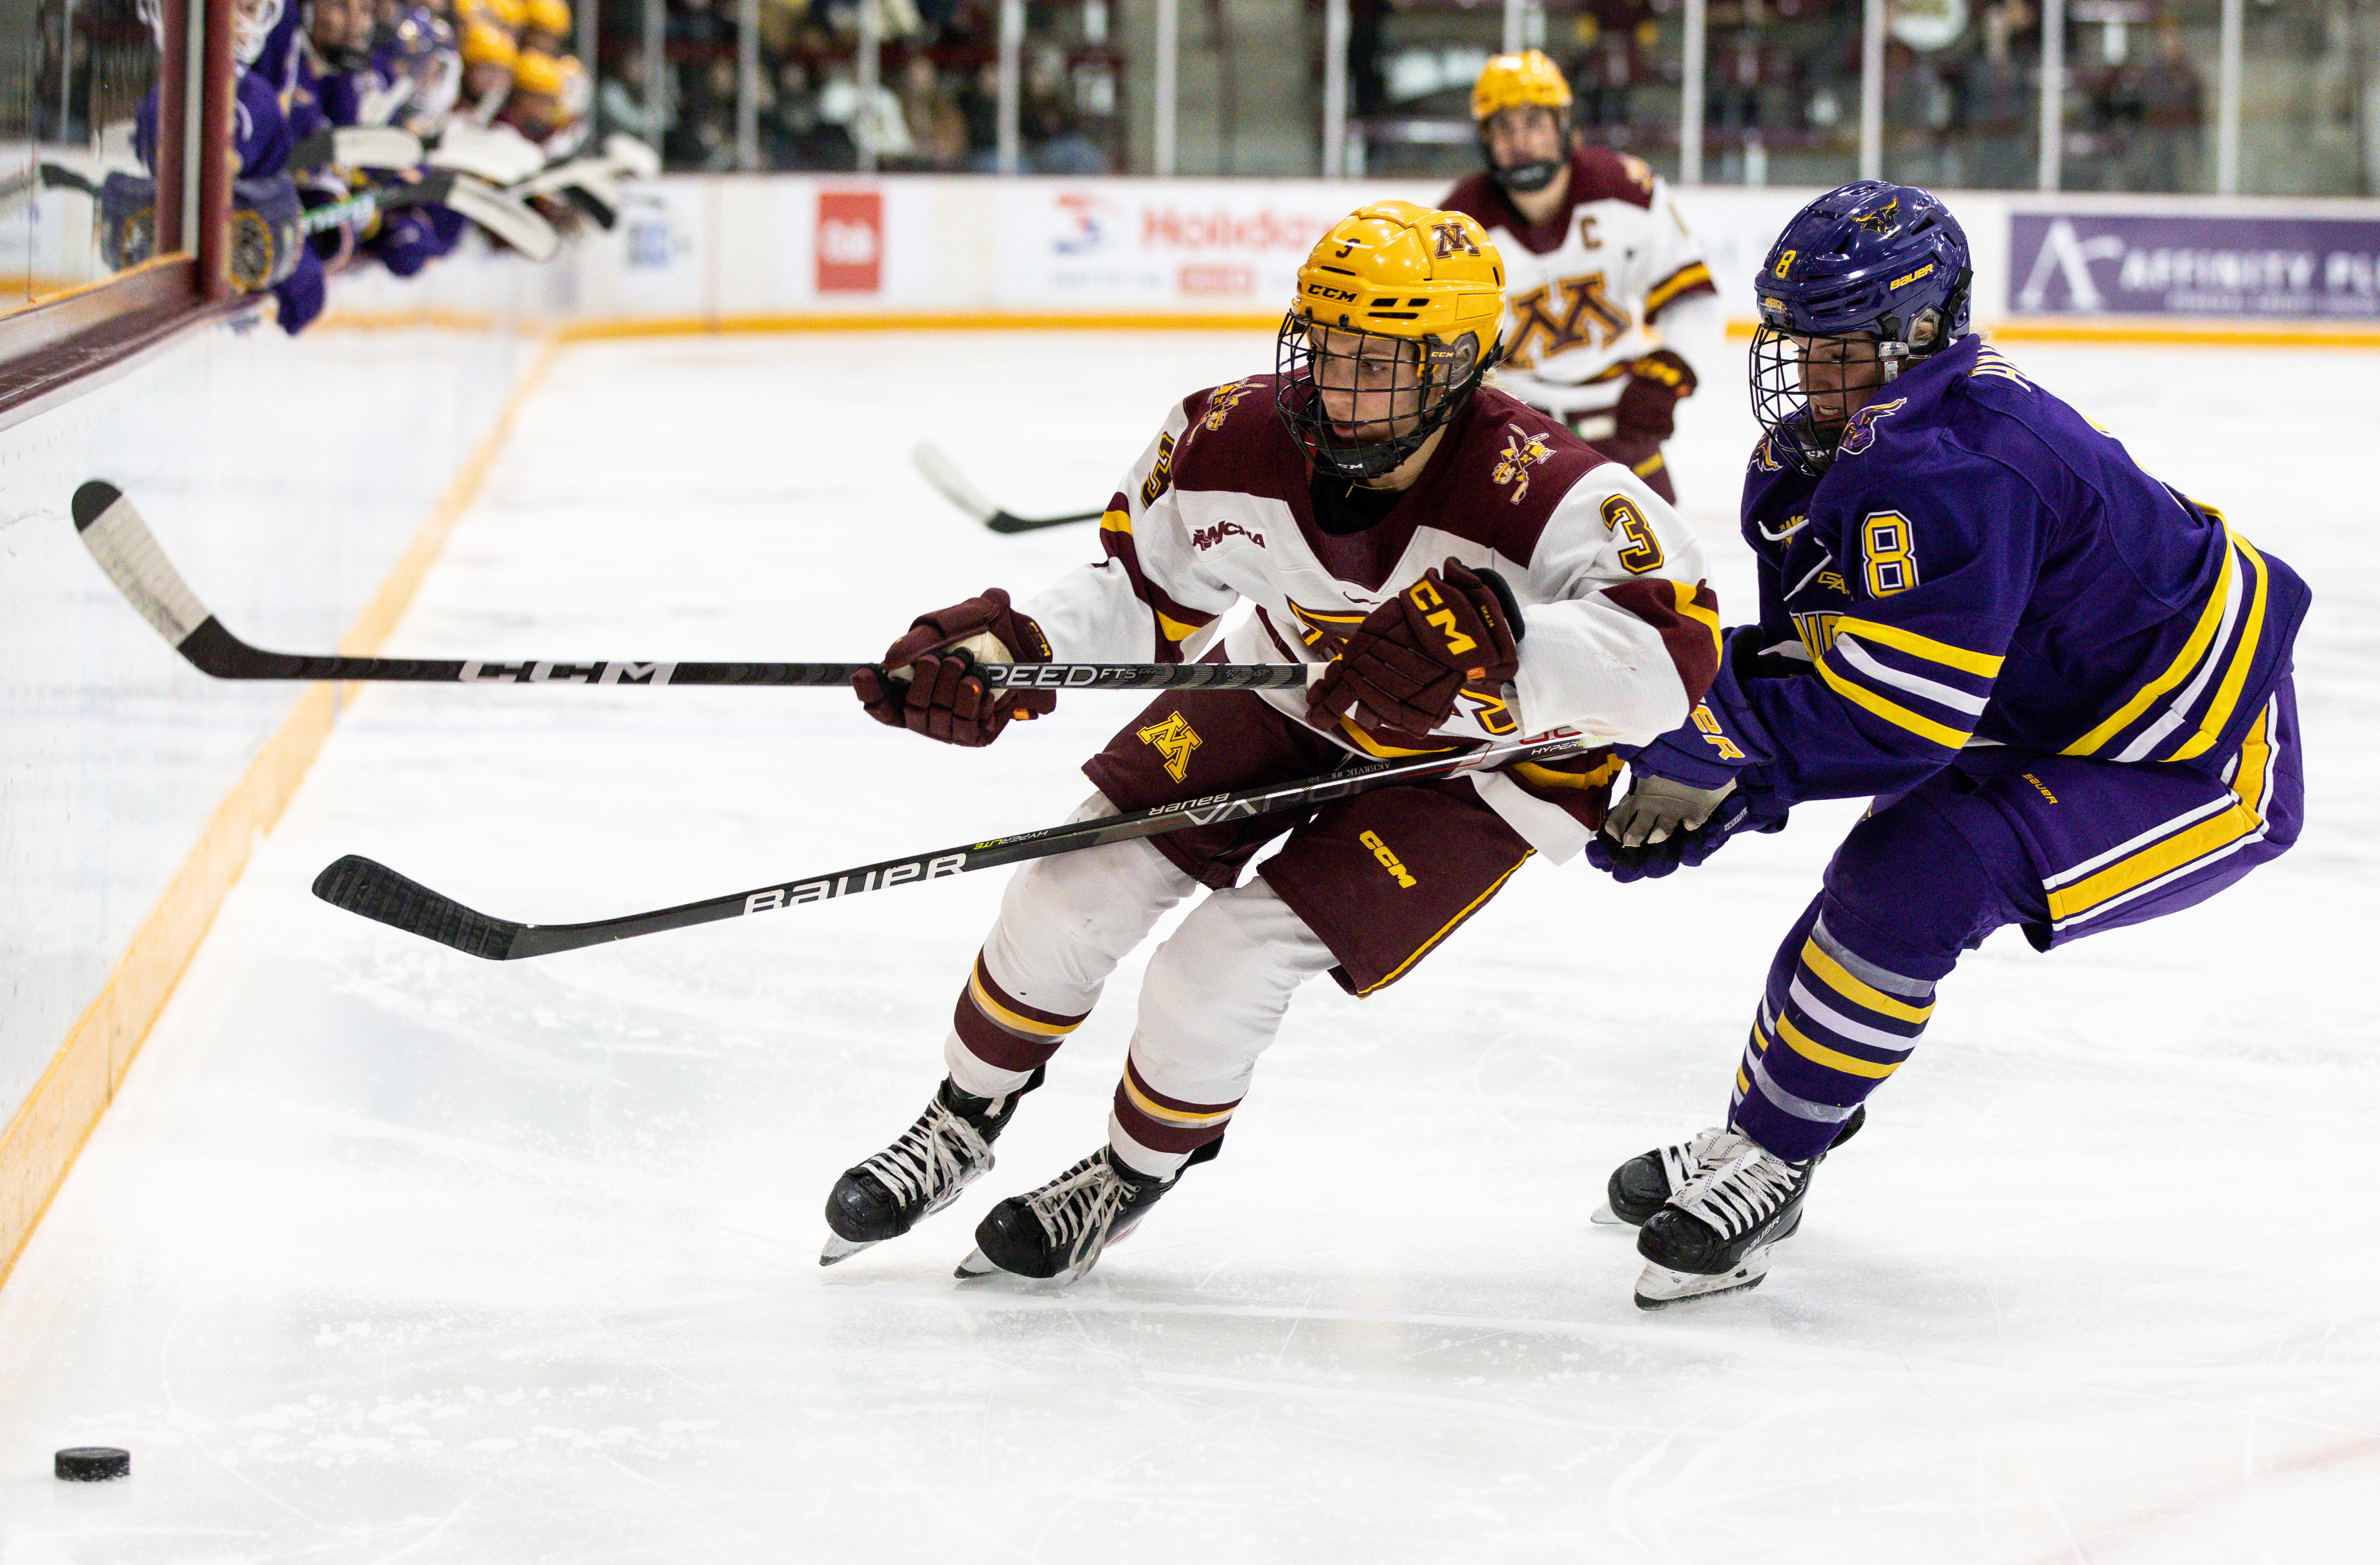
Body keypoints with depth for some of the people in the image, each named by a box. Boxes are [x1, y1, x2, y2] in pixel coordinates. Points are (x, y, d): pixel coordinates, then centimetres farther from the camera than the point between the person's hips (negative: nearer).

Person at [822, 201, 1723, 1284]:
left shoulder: (1541, 493, -38)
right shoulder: (1238, 442, -22)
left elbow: (1673, 654, -49)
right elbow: (1144, 588, -5)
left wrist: (1498, 639, -63)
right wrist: (1007, 648, -23)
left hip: (1478, 758, -5)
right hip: (1294, 697, 5)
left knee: (1232, 964, -16)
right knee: (1078, 888, -4)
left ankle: (1136, 1175, 16)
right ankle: (964, 1122, 23)